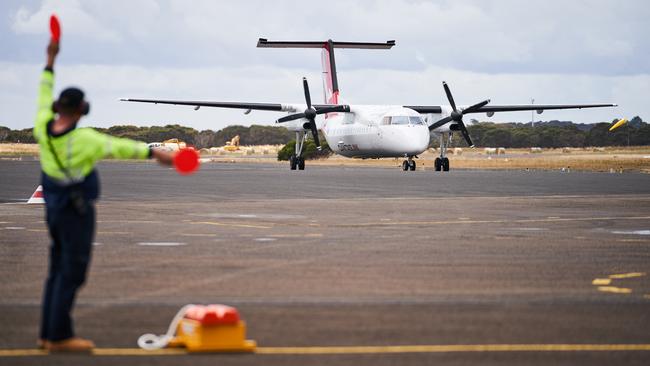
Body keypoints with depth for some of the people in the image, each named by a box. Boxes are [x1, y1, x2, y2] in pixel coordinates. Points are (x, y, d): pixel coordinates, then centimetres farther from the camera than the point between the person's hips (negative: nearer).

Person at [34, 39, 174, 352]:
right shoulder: (83, 139, -22)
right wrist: (155, 153, -32)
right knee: (71, 274, -2)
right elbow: (120, 147, -28)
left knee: (57, 271, 14)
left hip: (54, 208, 8)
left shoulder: (43, 128, -4)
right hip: (77, 211, -8)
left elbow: (44, 96, 11)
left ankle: (48, 334, 17)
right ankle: (59, 336, 0)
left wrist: (50, 61, 20)